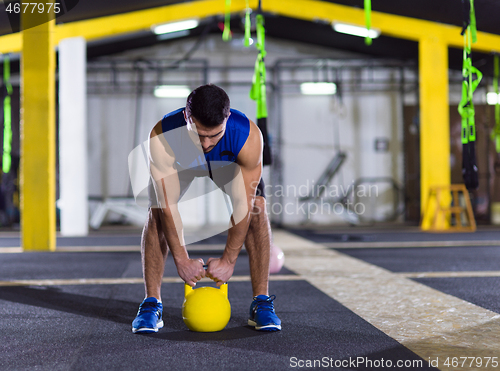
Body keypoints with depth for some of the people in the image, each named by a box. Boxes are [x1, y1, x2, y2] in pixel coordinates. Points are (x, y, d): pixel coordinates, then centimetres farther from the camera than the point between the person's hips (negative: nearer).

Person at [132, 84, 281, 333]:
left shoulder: (248, 136, -42)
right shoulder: (162, 137, -42)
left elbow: (243, 205, -34)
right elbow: (168, 206, -35)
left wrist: (228, 260, -29)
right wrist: (181, 259, -32)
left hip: (230, 161, 0)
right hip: (179, 162, 0)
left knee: (257, 210, -20)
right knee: (157, 213, -19)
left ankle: (262, 303, -11)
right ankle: (151, 304, -9)